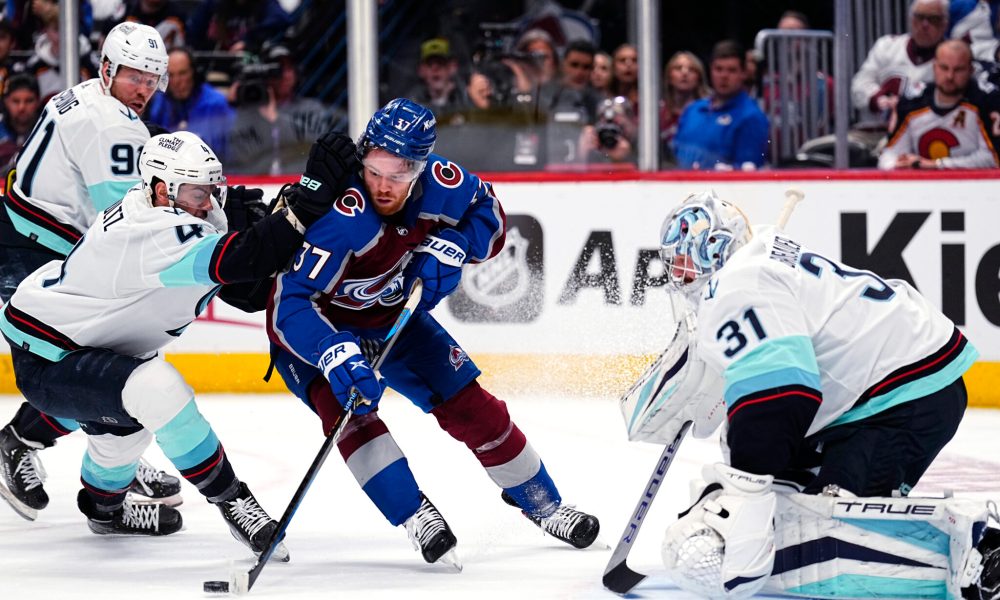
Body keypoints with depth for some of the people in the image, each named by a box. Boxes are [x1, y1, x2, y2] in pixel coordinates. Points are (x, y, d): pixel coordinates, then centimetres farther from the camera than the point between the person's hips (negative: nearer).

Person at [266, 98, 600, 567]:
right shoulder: (339, 215, -39)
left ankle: (542, 504, 23)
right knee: (343, 404, -31)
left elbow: (488, 214, 0)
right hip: (316, 327, -4)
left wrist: (452, 246, -21)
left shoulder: (439, 184, -22)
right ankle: (415, 516, -22)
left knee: (471, 407, 4)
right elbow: (290, 303, -43)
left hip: (392, 316, 5)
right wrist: (334, 354, -58)